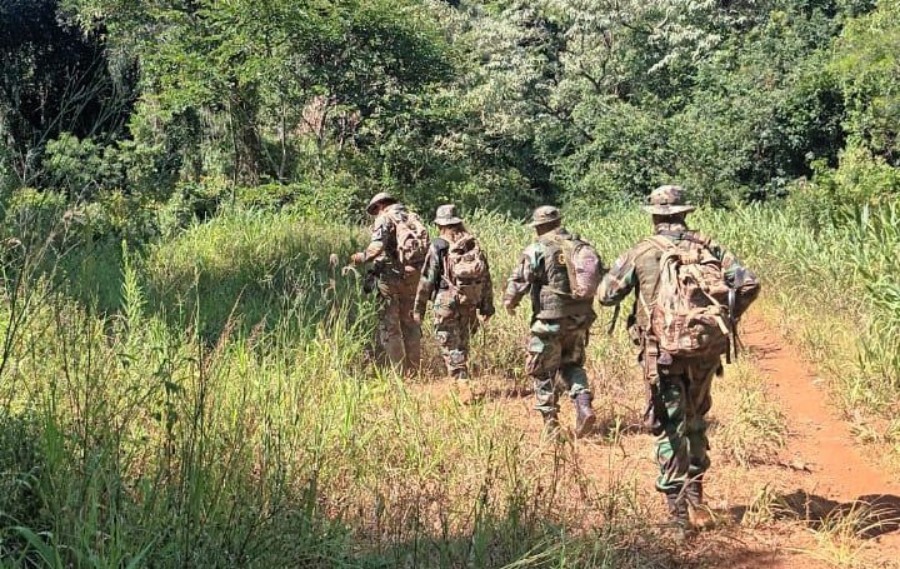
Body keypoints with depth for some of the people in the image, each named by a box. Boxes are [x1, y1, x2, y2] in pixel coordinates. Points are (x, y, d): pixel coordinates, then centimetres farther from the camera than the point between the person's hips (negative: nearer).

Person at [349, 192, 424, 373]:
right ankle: (414, 369, 17)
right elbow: (425, 246, 8)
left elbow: (378, 245, -20)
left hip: (391, 276, -6)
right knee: (410, 323, 16)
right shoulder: (413, 218, 16)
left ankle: (399, 371, -1)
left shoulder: (385, 218, -4)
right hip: (413, 276, 6)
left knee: (389, 325, 1)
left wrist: (361, 258, -7)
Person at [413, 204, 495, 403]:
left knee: (450, 346, 1)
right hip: (470, 303, 5)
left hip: (446, 302, -5)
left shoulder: (438, 246, -6)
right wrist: (487, 306, 14)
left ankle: (464, 387, -10)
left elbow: (427, 279, -7)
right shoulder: (474, 245, 7)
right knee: (462, 344, 20)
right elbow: (486, 277, 8)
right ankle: (461, 382, 29)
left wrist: (419, 307, 1)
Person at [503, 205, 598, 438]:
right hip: (580, 320, 5)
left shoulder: (537, 250, -9)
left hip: (550, 321, -5)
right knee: (572, 364, 23)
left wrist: (509, 303, 9)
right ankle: (584, 405, 1)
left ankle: (550, 424, 10)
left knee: (543, 372, 8)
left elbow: (518, 281, -10)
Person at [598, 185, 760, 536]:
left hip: (662, 353, -3)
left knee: (670, 428, 4)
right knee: (695, 419, 24)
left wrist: (623, 271, 19)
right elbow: (749, 284, -3)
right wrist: (728, 318, 11)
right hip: (705, 352, 3)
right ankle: (695, 491, 27)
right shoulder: (710, 249, 3)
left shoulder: (640, 253, -4)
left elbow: (606, 296, 0)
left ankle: (679, 513, 3)